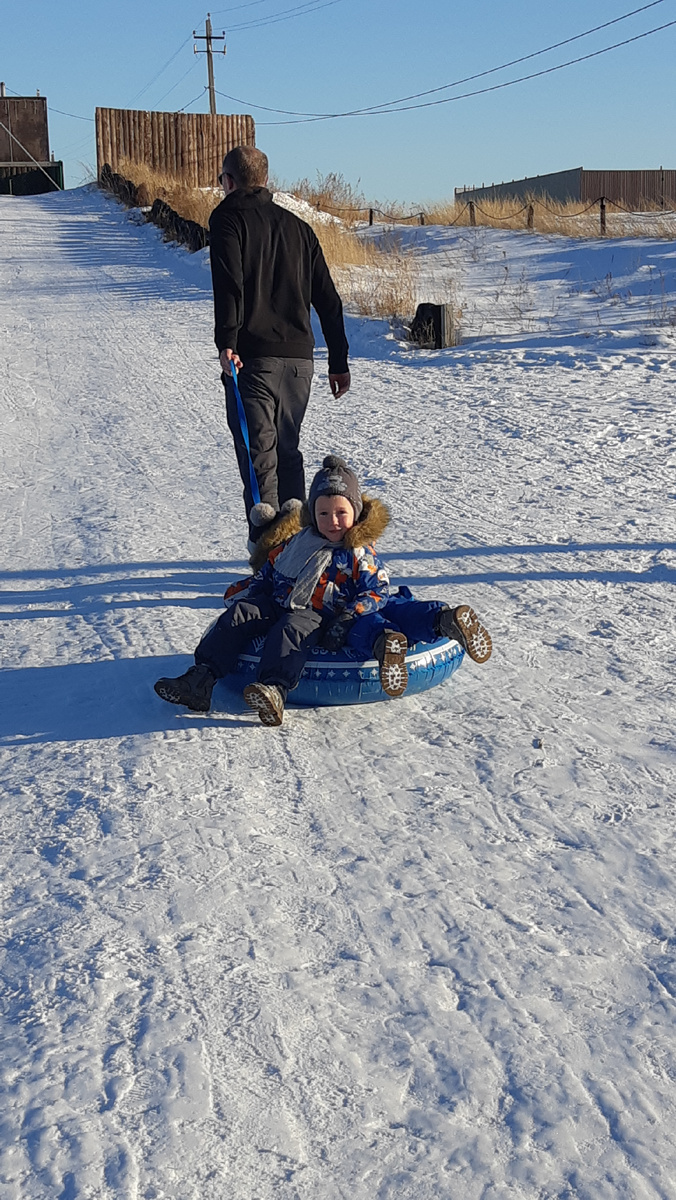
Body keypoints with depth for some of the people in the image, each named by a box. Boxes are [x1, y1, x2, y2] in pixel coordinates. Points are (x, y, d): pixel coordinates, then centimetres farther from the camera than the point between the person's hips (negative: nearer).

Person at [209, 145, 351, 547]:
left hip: (253, 355, -5)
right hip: (299, 357, 5)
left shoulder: (229, 217, 3)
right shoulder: (297, 226, 19)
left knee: (258, 451, -8)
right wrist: (339, 362, 20)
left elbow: (229, 283, -16)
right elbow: (328, 298, 17)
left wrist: (227, 341, -23)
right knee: (288, 450, 16)